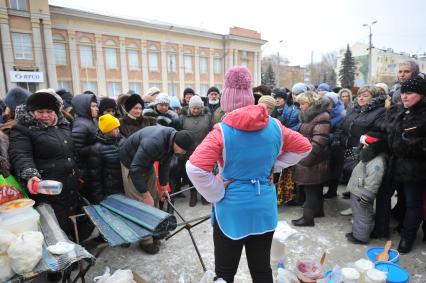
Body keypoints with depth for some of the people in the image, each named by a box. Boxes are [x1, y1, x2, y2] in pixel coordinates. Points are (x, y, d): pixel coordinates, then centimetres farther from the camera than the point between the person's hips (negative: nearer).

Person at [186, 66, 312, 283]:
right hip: (264, 207, 4)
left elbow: (194, 168, -26)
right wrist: (272, 164, 8)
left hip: (231, 208, -3)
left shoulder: (222, 131, -17)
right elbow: (304, 147, 10)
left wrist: (217, 193, -13)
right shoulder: (274, 126, -4)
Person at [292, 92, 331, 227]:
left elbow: (318, 142, -24)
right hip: (308, 159, 9)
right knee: (315, 188, 20)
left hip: (313, 161, -9)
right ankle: (318, 210, 35)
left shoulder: (321, 117, -16)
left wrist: (306, 160, -21)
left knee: (311, 189, -1)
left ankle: (308, 217, 9)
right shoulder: (309, 115, 14)